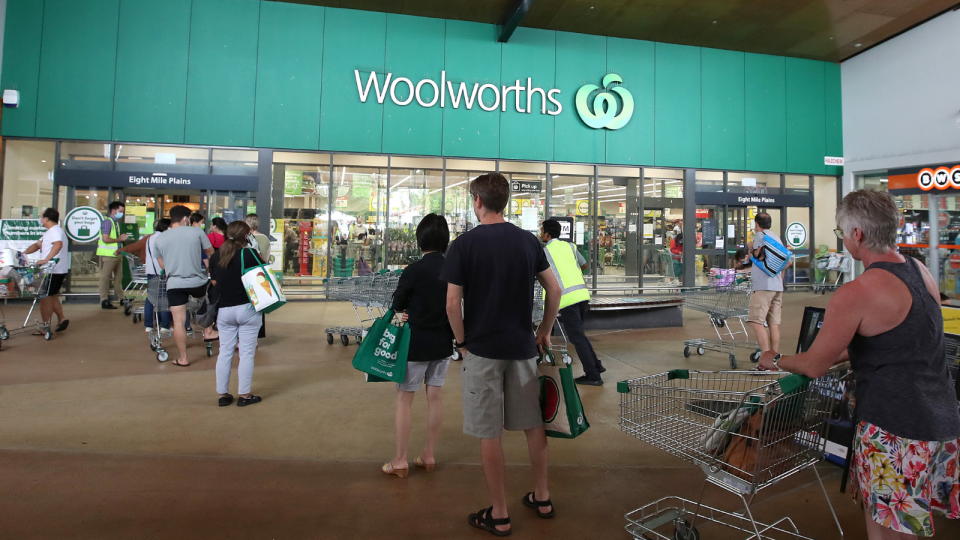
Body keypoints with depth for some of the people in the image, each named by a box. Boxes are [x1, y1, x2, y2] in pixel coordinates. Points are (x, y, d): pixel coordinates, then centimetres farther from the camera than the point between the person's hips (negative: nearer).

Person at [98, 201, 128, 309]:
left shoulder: (116, 223, 16)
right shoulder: (107, 222, -11)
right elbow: (105, 239, -20)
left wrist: (122, 238, 8)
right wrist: (119, 239, -12)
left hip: (117, 254, 9)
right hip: (108, 254, -9)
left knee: (119, 277, 14)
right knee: (105, 278, -2)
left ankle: (121, 299, 22)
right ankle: (104, 301, 1)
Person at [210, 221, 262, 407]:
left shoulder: (215, 257, 5)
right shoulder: (249, 255, -10)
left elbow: (214, 282, 12)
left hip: (223, 310, 5)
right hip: (247, 309, -4)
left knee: (225, 352, 12)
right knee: (246, 353, 3)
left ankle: (223, 394, 19)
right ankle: (244, 395, 9)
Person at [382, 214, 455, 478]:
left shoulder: (414, 270, -17)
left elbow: (397, 305, -6)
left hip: (416, 342, -5)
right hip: (443, 342, 5)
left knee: (404, 398, 7)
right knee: (434, 396, 14)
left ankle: (400, 460, 15)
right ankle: (428, 455, 25)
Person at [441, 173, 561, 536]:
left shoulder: (464, 244, -10)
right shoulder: (528, 240, 2)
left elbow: (452, 304, -14)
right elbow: (554, 291, 5)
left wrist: (462, 342, -1)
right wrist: (544, 332, 15)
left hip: (482, 349, -4)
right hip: (523, 347, 4)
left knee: (489, 433, 8)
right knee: (533, 424, 19)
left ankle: (499, 515, 20)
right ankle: (542, 498, 33)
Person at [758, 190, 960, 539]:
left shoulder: (854, 294, -21)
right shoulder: (922, 273, 5)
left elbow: (814, 366, -12)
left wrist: (775, 360, 7)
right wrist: (838, 357, 21)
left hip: (895, 429, -8)